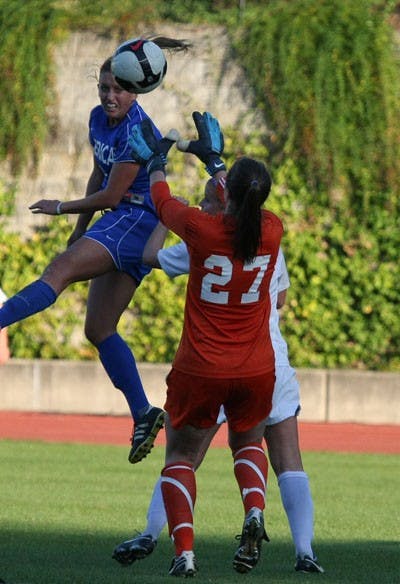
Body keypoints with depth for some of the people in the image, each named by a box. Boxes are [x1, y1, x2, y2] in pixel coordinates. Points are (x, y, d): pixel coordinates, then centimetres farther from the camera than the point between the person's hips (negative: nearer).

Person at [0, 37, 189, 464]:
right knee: (98, 330, 6)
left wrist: (61, 208, -3)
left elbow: (111, 196, -15)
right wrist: (80, 229, 20)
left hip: (137, 222, -10)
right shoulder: (99, 119, 10)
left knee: (60, 270, -27)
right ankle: (143, 415, 5)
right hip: (120, 227, 10)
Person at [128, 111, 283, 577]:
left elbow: (163, 203, 6)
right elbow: (243, 211, 17)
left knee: (180, 458, 14)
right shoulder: (272, 232, -8)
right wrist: (212, 161, 31)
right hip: (256, 372, 3)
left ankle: (184, 550, -6)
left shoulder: (202, 229, -16)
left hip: (199, 372, -3)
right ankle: (254, 512, -2)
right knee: (247, 443, 28)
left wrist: (156, 163, 27)